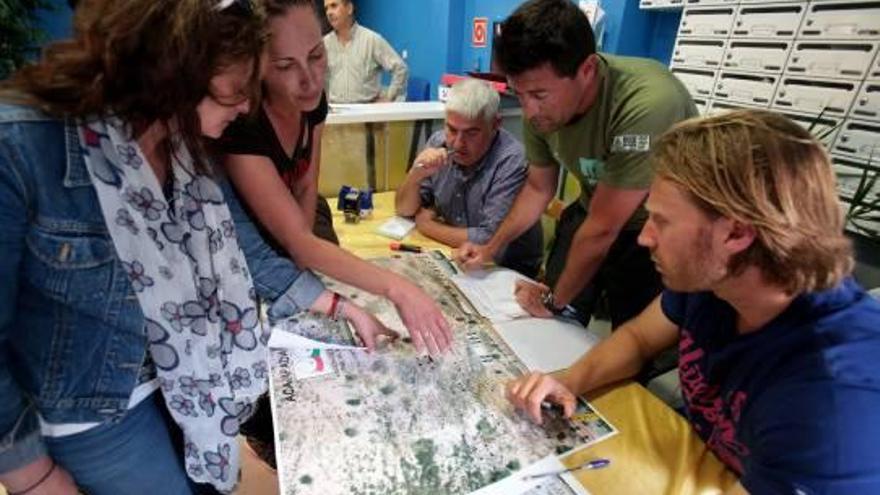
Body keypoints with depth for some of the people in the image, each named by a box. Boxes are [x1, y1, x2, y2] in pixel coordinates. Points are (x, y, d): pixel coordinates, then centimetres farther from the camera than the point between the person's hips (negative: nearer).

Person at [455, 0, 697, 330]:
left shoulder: (648, 104, -36)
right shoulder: (541, 107, -18)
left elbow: (602, 230, -28)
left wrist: (555, 299, -15)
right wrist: (491, 248, -4)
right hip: (594, 214, 5)